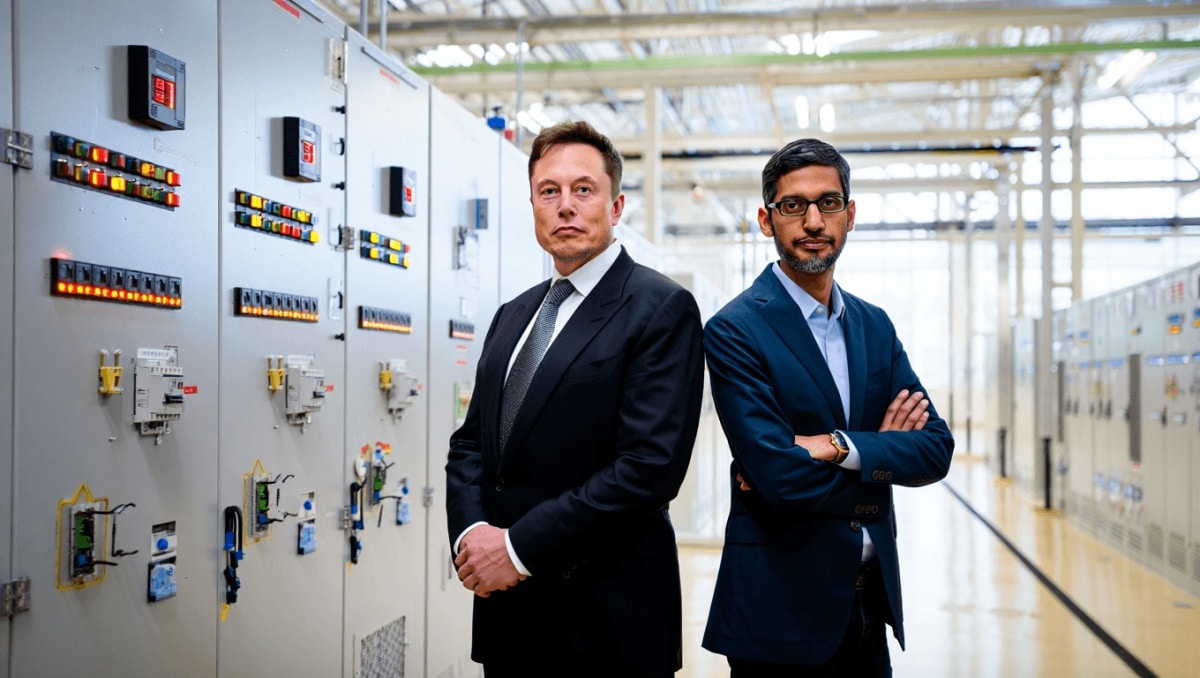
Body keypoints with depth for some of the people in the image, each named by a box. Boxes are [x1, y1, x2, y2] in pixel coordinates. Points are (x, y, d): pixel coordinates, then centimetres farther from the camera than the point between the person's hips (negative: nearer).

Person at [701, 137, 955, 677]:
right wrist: (881, 455, -6)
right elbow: (778, 475, -21)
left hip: (869, 605, 6)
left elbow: (935, 449, 0)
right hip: (781, 612, -6)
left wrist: (839, 447, -16)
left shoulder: (874, 326, 9)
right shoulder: (734, 330, -12)